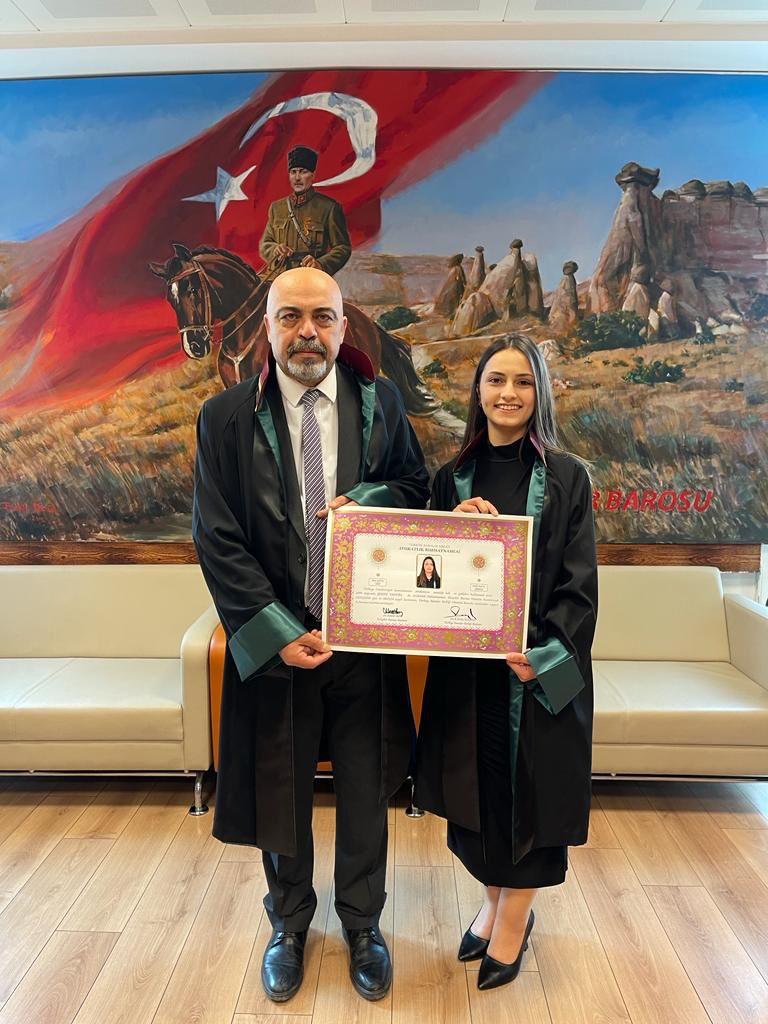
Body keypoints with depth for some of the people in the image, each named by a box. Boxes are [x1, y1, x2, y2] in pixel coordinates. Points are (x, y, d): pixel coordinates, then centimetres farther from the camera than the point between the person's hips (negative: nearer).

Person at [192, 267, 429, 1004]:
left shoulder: (381, 402, 0)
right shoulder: (226, 417, -5)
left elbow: (415, 486, 8)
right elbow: (216, 538, -7)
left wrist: (366, 500, -15)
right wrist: (278, 631, -14)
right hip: (275, 640, -1)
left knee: (365, 791, 16)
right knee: (281, 794, 17)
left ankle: (362, 925, 41)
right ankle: (288, 927, 43)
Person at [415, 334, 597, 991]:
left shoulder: (566, 476, -5)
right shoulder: (453, 478, 5)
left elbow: (579, 581, -7)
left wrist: (545, 654, -19)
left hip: (539, 666, -3)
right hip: (466, 667, 3)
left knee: (529, 787, 9)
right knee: (477, 786, 15)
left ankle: (515, 920, 33)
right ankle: (496, 902, 40)